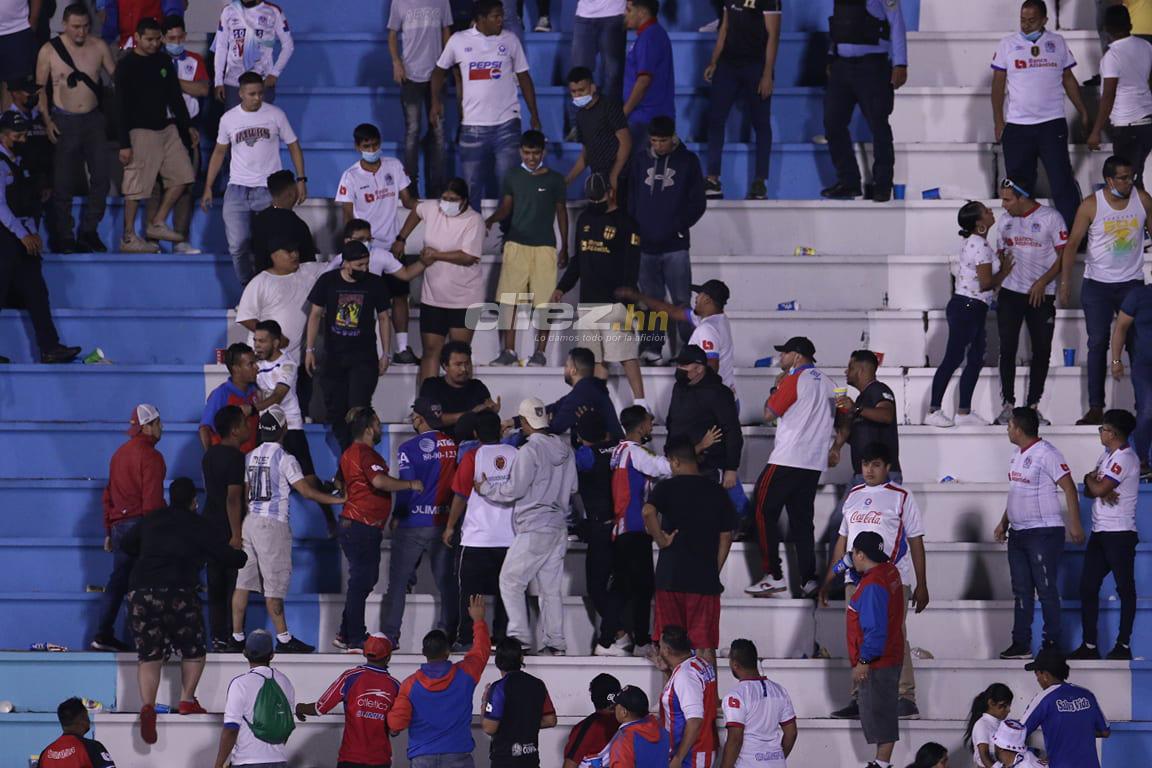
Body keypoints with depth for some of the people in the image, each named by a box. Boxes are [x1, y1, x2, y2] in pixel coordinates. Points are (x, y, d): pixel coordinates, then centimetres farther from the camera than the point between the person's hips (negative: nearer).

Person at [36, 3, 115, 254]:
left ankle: (88, 231, 13)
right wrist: (47, 120, -9)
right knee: (63, 183, 1)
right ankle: (63, 238, 8)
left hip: (93, 119, 3)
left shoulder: (99, 47, 0)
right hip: (64, 121, -3)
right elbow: (40, 87, 0)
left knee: (102, 177, 0)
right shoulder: (49, 51, -6)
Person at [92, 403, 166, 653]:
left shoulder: (120, 454, 16)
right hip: (140, 525, -8)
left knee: (118, 580, 11)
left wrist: (109, 532, 23)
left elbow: (109, 495, 19)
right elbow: (152, 500, -17)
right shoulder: (150, 456, -10)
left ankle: (103, 635, 8)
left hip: (118, 526, 8)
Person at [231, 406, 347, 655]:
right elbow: (307, 492, -11)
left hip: (250, 520, 7)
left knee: (244, 582, 7)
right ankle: (284, 638, -1)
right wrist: (339, 499, -2)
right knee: (274, 585, -4)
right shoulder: (284, 458, -10)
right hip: (273, 524, -7)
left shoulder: (251, 457, 9)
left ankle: (237, 636, 8)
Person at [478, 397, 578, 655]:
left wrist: (485, 488, -1)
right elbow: (573, 488, 16)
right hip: (559, 527, 8)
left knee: (510, 580, 0)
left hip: (534, 529, -8)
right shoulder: (565, 449, 9)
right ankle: (555, 641, 8)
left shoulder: (529, 451, -15)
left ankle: (518, 635, -8)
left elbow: (515, 489, -15)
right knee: (551, 587, 10)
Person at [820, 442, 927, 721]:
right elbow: (842, 540, 22)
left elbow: (916, 543, 0)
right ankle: (860, 700, 9)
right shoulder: (853, 497, 17)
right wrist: (828, 581, 18)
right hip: (856, 580, 5)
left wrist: (921, 586, -4)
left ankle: (906, 698, -9)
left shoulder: (901, 498, 2)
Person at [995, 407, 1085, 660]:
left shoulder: (1046, 454, -13)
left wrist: (1074, 524, -20)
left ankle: (1052, 644, -1)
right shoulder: (1017, 455, 14)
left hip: (1043, 532, -9)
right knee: (1022, 591, 10)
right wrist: (1004, 523, 22)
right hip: (1018, 533, 9)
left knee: (1046, 590, -5)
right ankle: (1021, 644, 13)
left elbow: (1069, 489, -15)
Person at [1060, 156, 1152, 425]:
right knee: (1098, 345, -1)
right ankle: (1095, 408, 2)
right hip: (1097, 284, -1)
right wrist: (1065, 281, -13)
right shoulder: (1091, 205, -8)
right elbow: (1072, 243, -6)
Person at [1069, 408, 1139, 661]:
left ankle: (1124, 645, 1)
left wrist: (1091, 480, 3)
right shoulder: (1107, 455, 17)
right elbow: (1090, 491, 13)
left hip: (1120, 533, -9)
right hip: (1100, 533, 9)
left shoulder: (1125, 458, -13)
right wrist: (1100, 490, -9)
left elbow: (1098, 489, -19)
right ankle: (1089, 645, 9)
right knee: (1087, 587, 6)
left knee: (1125, 588, -2)